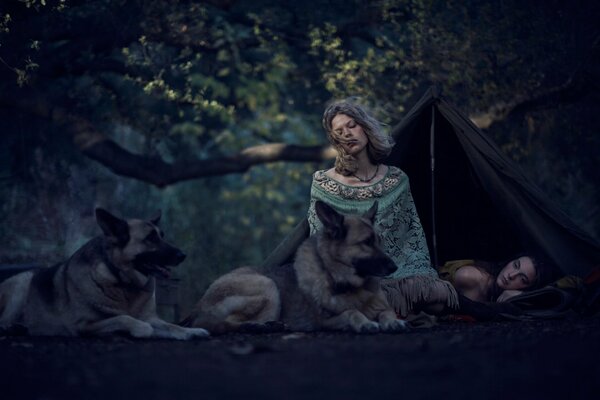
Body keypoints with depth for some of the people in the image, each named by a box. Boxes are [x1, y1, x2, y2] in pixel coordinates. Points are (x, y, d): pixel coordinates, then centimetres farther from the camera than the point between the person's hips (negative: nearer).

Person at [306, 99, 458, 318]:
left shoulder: (397, 180, 12)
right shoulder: (323, 183, 5)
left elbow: (414, 231, 14)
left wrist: (423, 273, 1)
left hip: (399, 272, 3)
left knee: (439, 299, -28)